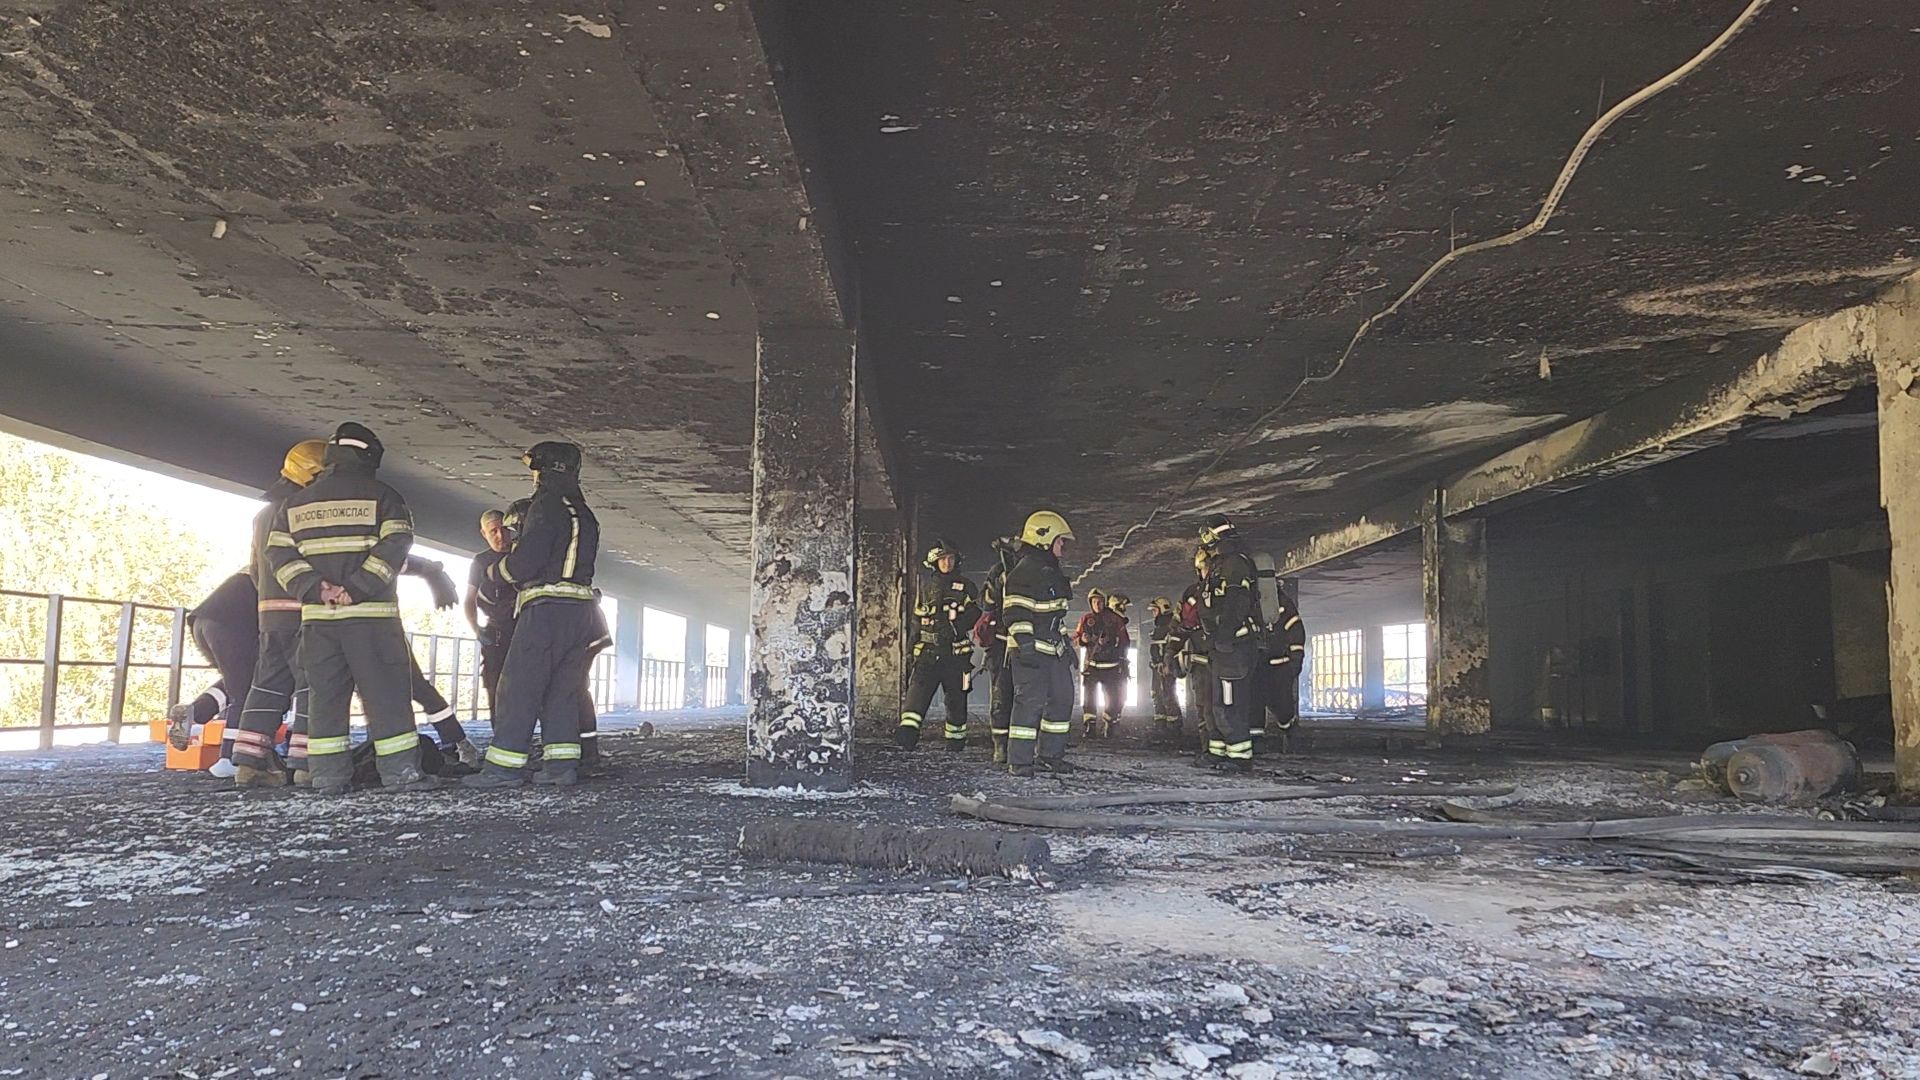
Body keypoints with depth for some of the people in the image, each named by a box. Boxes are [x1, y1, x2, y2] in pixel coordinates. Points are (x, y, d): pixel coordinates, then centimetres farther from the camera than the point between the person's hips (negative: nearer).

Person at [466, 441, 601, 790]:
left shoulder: (547, 504, -8)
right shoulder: (584, 514, 19)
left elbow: (526, 560, -16)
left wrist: (496, 572, 4)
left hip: (546, 608, -8)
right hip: (582, 610, 8)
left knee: (518, 689, -4)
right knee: (562, 691, 11)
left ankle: (504, 766, -4)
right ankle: (562, 764, 7)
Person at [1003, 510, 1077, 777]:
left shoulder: (1053, 572, 19)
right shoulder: (1025, 571, -13)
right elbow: (1016, 612, -18)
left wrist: (1066, 641, 26)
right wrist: (1025, 644, -24)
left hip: (1053, 649, 10)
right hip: (1029, 651, -10)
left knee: (1062, 699, 11)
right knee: (1031, 701, -11)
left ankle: (1049, 755, 20)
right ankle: (1019, 760, -5)